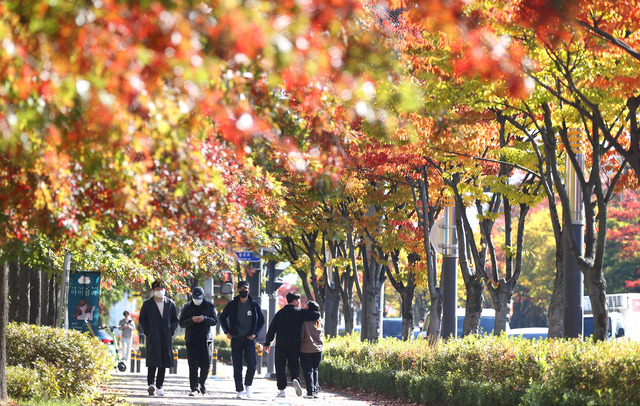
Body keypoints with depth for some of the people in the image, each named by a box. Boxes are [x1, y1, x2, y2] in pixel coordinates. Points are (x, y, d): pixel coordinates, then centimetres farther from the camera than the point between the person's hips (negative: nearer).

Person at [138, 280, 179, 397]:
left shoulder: (170, 304, 10)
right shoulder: (147, 304, 5)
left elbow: (175, 320, 16)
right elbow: (142, 320, 7)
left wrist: (171, 331, 2)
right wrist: (148, 332, -5)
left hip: (166, 338, 3)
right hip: (153, 338, -3)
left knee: (164, 362, 4)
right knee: (153, 361, -16)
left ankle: (159, 387, 10)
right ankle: (151, 384, -22)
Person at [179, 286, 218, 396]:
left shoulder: (209, 306, 6)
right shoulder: (187, 308, 6)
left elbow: (215, 321, 1)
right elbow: (182, 323, 1)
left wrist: (204, 319, -17)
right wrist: (192, 320, -18)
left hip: (205, 340, 0)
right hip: (191, 341, 0)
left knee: (206, 365, 1)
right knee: (193, 366, -5)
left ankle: (202, 383, 28)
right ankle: (194, 388, -3)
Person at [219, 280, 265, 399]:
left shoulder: (254, 305, 4)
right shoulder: (232, 305, 3)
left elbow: (261, 321, 13)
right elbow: (222, 318, 15)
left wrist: (255, 333, -1)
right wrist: (227, 332, 4)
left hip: (249, 339, 0)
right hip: (236, 339, 0)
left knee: (252, 364, -10)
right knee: (237, 366, -1)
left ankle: (248, 386, 10)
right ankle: (240, 390, 6)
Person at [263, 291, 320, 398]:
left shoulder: (280, 313, 7)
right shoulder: (300, 312, -1)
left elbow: (272, 329, 7)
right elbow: (316, 315, -6)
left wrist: (267, 343, 13)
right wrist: (317, 314, 19)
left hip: (281, 345, 1)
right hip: (294, 345, -1)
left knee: (280, 366, 6)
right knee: (294, 365, 10)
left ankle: (281, 390, 1)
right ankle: (296, 379, -20)